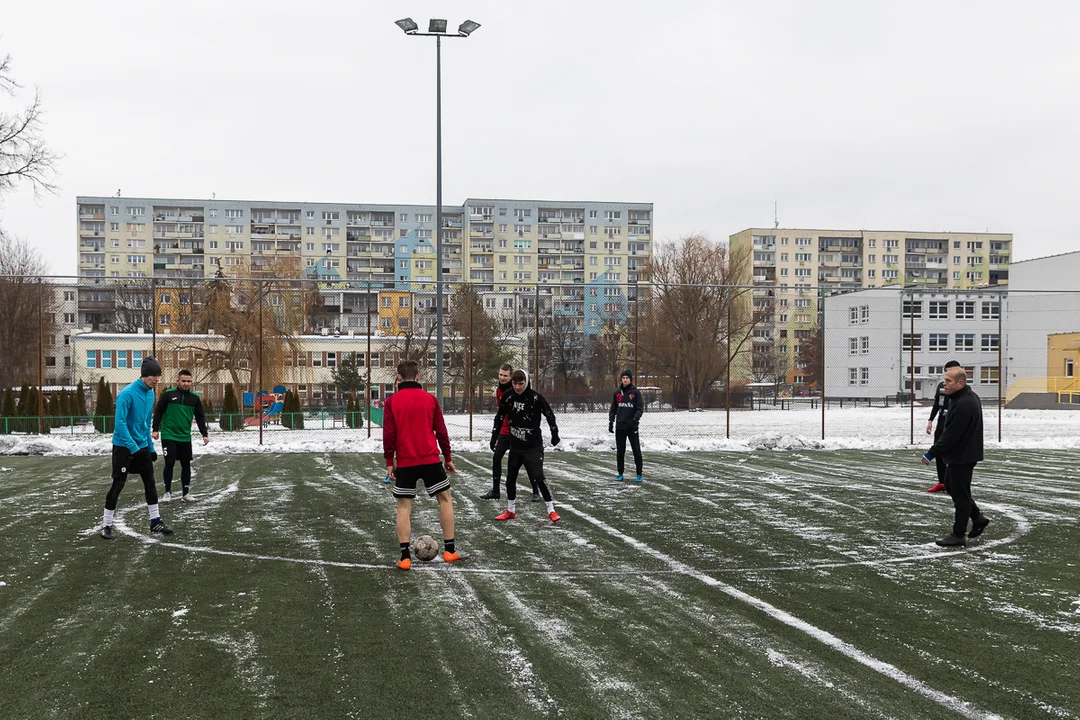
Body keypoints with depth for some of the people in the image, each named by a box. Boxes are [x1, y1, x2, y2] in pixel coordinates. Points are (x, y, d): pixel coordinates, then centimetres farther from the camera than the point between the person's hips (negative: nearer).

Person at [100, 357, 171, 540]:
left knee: (150, 482, 8)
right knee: (118, 484, -2)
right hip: (123, 447, -7)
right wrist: (133, 448, -26)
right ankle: (106, 525, 9)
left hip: (142, 446, 7)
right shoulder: (127, 394, -20)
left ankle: (155, 521, 17)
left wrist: (151, 447, 14)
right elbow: (120, 423, -23)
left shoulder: (150, 393, 4)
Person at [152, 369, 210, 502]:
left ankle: (185, 493, 16)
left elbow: (200, 417, 8)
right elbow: (158, 412, 0)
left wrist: (204, 434, 1)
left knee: (186, 465, 6)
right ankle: (168, 492, 9)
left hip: (185, 438, 3)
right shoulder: (169, 394, -5)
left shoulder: (194, 398, 4)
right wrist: (155, 429, -4)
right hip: (169, 436, -3)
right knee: (169, 463, -5)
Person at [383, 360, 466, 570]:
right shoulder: (430, 399, 2)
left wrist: (389, 462, 3)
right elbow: (441, 431, 3)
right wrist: (448, 458, 12)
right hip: (430, 459, 0)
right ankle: (449, 550, 14)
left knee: (404, 506, 6)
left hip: (405, 462, 0)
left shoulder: (391, 402, -1)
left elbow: (389, 434, -5)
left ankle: (405, 557, 0)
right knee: (445, 499, 14)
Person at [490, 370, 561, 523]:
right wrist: (494, 436, 7)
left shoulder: (535, 398, -16)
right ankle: (511, 511, 27)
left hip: (533, 446, -5)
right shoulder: (508, 397, -5)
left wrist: (554, 433, -3)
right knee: (510, 477, 11)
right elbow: (500, 417, 7)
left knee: (538, 477, -12)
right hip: (515, 445, 5)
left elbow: (550, 414, -5)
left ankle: (551, 510, -1)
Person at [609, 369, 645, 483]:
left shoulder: (635, 392, -2)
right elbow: (613, 409, 13)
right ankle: (620, 474, 15)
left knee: (636, 451, -3)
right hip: (620, 426, 3)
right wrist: (611, 422, 5)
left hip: (632, 426, -3)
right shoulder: (617, 393, 7)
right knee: (620, 451, 7)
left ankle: (639, 475, 4)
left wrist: (635, 419, -20)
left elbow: (640, 408, -6)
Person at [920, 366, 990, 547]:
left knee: (960, 493, -1)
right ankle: (978, 518, 27)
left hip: (962, 456, -11)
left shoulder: (963, 405, -27)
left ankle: (958, 535, 9)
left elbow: (951, 435, -27)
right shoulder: (968, 397, 8)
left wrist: (932, 453, -22)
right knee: (951, 486, 21)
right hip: (961, 453, 11)